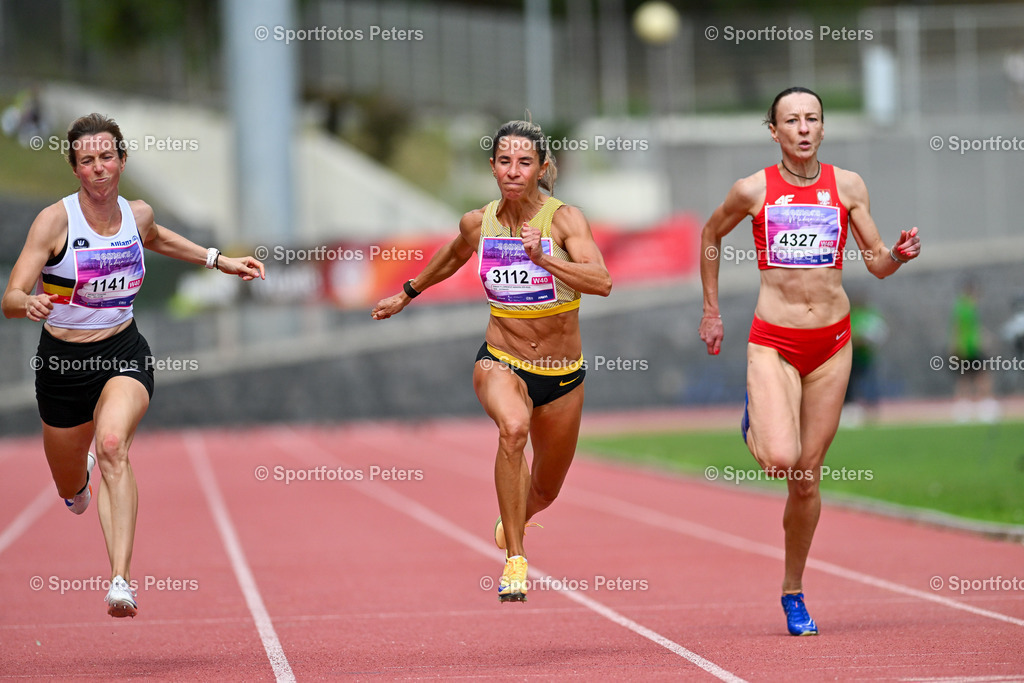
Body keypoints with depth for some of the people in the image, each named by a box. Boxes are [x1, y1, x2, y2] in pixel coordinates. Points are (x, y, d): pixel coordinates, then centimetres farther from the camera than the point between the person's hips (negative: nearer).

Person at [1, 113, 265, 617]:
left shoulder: (138, 214, -2)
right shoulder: (55, 221, -15)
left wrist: (219, 261, 23)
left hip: (124, 354, 0)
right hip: (63, 362, 0)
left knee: (112, 445, -32)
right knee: (70, 489, 18)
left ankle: (121, 580, -40)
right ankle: (81, 472, 60)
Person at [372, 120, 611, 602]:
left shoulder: (564, 218, -13)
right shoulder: (478, 223, -4)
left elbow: (602, 282, -28)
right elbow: (452, 258, 20)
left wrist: (544, 259, -41)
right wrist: (408, 293, 33)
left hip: (562, 376, 1)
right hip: (501, 363, -1)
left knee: (544, 493, 17)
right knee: (513, 427, -37)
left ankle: (513, 518, 57)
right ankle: (514, 560, -30)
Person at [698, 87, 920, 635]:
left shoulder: (847, 186, 2)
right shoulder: (753, 190, -3)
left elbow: (878, 265, 6)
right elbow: (711, 236, 15)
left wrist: (899, 254, -17)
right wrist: (711, 312, 15)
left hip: (831, 342, 2)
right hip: (773, 342, -2)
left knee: (808, 477, 5)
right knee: (781, 460, -21)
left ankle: (793, 590, 22)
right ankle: (753, 423, 16)